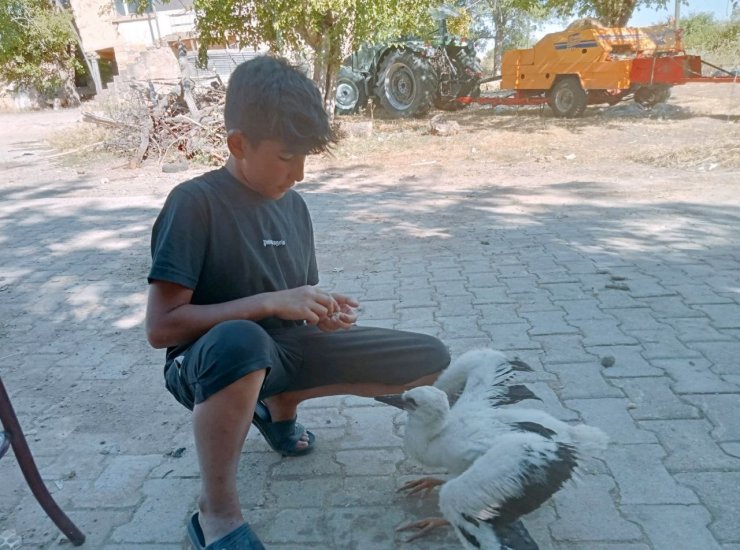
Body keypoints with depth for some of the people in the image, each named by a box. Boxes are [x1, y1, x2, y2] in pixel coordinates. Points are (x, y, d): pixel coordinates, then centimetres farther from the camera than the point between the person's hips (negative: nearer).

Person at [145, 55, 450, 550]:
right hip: (210, 362, -6)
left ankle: (280, 406, 13)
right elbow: (161, 326, -21)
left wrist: (324, 313, -11)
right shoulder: (195, 202, -16)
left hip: (284, 350, 7)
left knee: (430, 360, -1)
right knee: (241, 341, -45)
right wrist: (271, 303, -25)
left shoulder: (294, 205, 4)